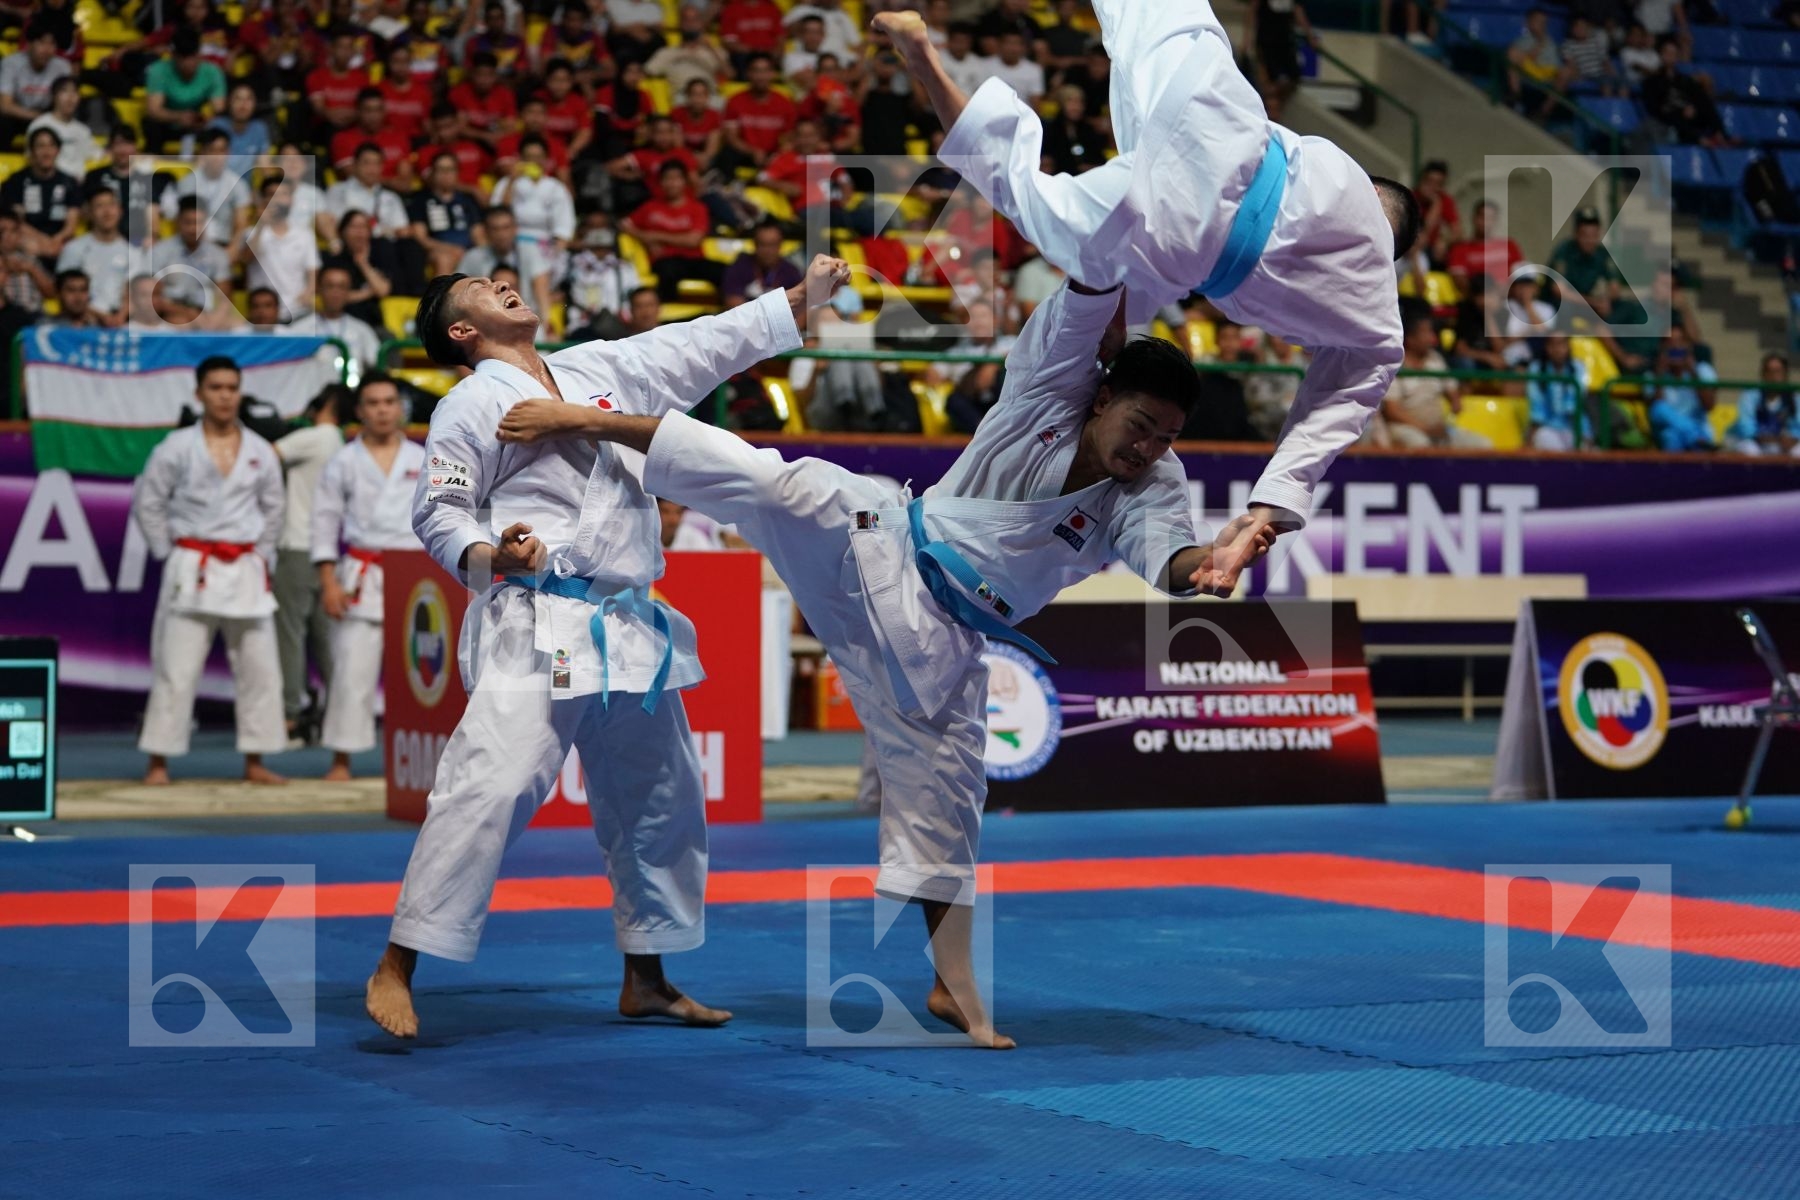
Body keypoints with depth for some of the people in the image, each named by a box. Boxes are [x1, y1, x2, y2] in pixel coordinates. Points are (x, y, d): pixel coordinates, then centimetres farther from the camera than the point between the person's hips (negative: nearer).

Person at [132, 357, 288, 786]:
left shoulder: (261, 452, 6)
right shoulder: (177, 448, -3)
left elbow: (273, 507, 18)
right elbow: (147, 502, 2)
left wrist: (262, 554, 10)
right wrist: (168, 552, 0)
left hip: (246, 570, 4)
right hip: (192, 569, -4)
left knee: (260, 668, 4)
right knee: (176, 667, -5)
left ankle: (254, 761, 14)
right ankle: (158, 762, 1)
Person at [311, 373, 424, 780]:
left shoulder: (423, 461, 9)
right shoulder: (343, 463, 5)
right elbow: (325, 521, 3)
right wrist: (328, 582, -5)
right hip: (361, 576, -1)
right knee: (352, 668, -5)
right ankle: (341, 759, 1)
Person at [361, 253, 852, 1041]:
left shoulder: (602, 369, 16)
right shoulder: (473, 405, -1)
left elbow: (705, 346, 21)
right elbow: (437, 511, -5)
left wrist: (803, 299, 20)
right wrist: (490, 556, -24)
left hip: (629, 630, 7)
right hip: (536, 627, -7)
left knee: (659, 800, 15)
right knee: (489, 785, -20)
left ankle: (645, 981, 28)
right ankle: (397, 968, -16)